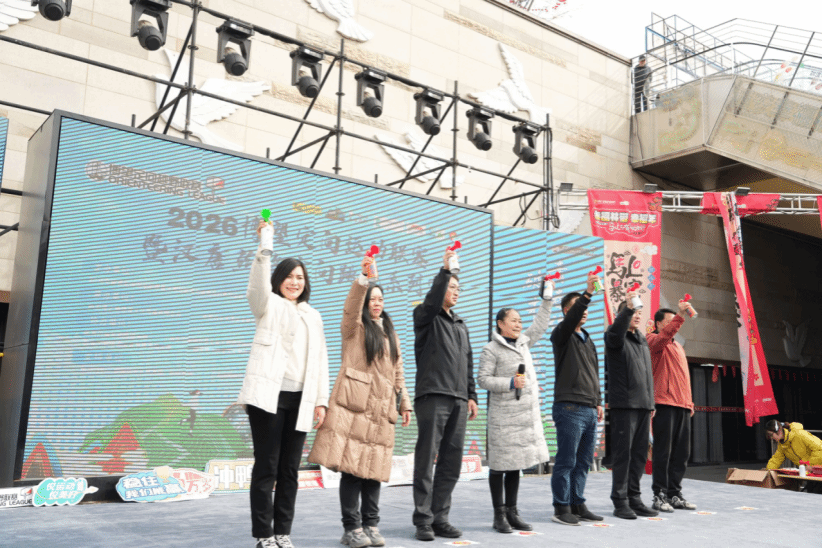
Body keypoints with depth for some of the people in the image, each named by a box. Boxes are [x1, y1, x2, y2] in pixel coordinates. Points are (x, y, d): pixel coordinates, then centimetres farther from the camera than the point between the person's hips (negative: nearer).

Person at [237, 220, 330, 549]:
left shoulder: (313, 316, 19)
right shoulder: (268, 305, 7)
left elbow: (320, 360, 16)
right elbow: (258, 284, -17)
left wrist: (321, 400, 7)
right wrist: (264, 248, -31)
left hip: (299, 399, 4)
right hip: (268, 395, -4)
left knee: (289, 470, 8)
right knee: (266, 467, -3)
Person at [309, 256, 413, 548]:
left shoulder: (391, 334, 23)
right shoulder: (354, 327, 8)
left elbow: (398, 373, 23)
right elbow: (351, 306, -15)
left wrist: (405, 403, 16)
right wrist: (362, 278, -29)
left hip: (379, 409, 5)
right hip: (353, 404, -4)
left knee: (373, 468, 3)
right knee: (351, 467, -8)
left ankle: (371, 525, 14)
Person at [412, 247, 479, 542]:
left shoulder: (461, 325, 24)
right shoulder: (426, 317, 5)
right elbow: (431, 302, -20)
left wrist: (471, 395, 16)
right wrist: (445, 269, -24)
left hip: (458, 401, 7)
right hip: (433, 397, -6)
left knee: (451, 463, 6)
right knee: (426, 460, -5)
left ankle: (440, 518, 14)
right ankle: (423, 520, 1)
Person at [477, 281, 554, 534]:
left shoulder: (523, 343, 15)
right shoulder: (491, 349, -6)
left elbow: (540, 325, 26)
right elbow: (483, 379, -9)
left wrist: (547, 299, 22)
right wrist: (510, 383, -16)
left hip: (527, 414, 7)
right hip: (503, 416, -7)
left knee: (515, 465, 12)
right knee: (500, 465, -1)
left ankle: (512, 512, 20)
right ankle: (499, 515, 8)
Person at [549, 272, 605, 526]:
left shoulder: (588, 339, 21)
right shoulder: (562, 335, -2)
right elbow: (570, 320, -25)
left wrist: (598, 401, 19)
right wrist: (587, 293, -35)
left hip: (590, 410, 8)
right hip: (570, 408, -8)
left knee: (583, 461, 10)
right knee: (566, 461, -5)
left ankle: (577, 504, 18)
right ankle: (562, 508, 3)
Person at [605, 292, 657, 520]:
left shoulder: (643, 341, 21)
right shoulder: (615, 337, -2)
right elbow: (616, 331, -28)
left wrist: (651, 402, 20)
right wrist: (628, 307, -41)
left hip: (643, 405, 7)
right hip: (624, 404, -7)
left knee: (640, 454, 9)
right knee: (623, 453, -5)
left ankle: (634, 499, 17)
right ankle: (620, 502, 1)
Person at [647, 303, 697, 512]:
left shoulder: (678, 347, 26)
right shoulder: (654, 340, 1)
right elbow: (665, 335, -24)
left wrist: (689, 402, 20)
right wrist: (681, 315, -29)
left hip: (682, 406, 8)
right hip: (664, 403, -8)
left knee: (681, 452, 8)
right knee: (663, 451, -6)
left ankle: (674, 494, 16)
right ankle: (659, 495, -1)